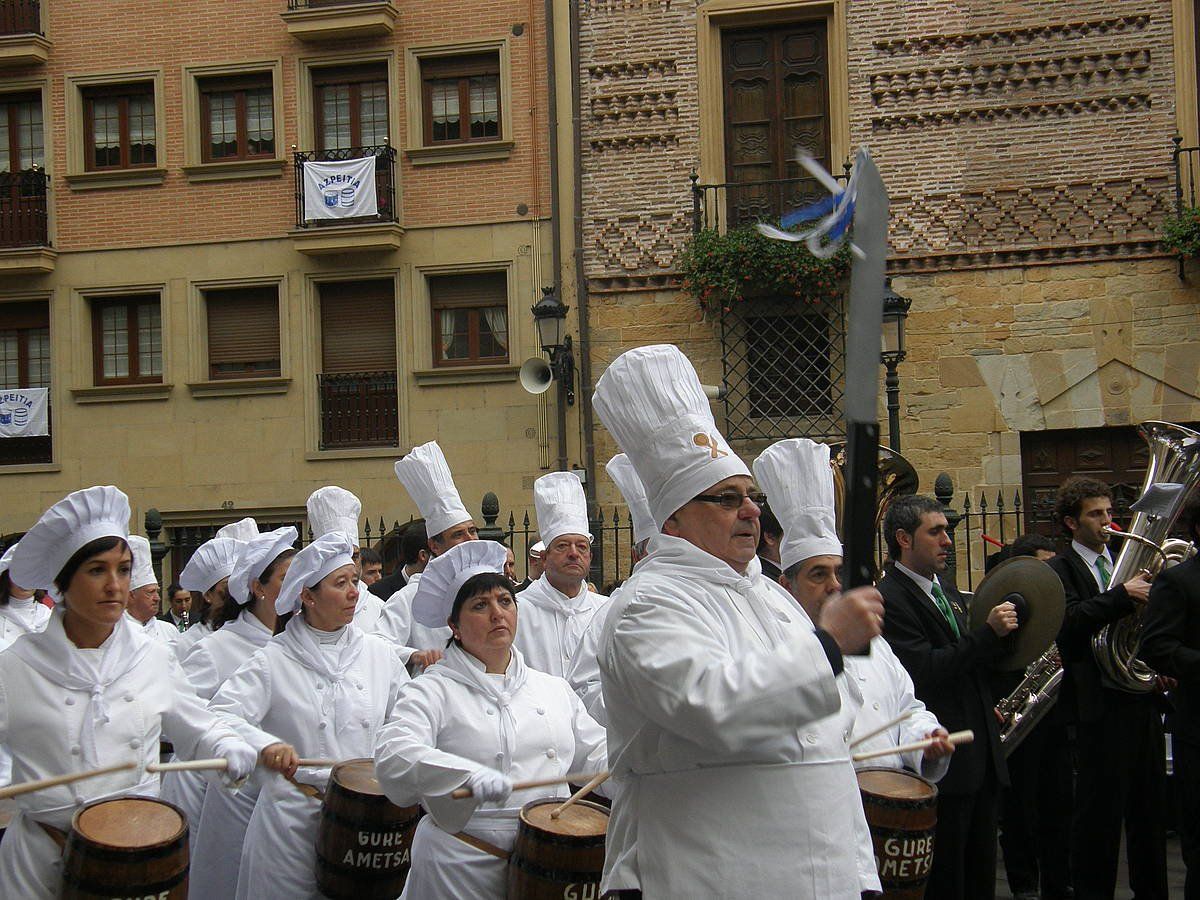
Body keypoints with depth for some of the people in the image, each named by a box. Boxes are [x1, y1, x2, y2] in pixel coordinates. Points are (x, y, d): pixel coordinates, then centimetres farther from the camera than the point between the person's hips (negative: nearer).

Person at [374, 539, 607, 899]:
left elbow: (595, 757, 17)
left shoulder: (554, 689, 14)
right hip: (463, 869, -4)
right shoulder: (432, 691, -2)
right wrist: (467, 775, -34)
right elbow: (393, 758, -18)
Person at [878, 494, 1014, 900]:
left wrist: (989, 705, 15)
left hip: (982, 757, 9)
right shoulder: (889, 599, -14)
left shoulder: (947, 589, 16)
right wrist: (990, 633, -23)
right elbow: (927, 672, -22)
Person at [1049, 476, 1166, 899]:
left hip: (1142, 700, 6)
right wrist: (1122, 595, -26)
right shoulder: (1061, 570, -4)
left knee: (1149, 805, 13)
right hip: (1101, 704, -6)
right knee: (1100, 809, -1)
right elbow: (1070, 623, -21)